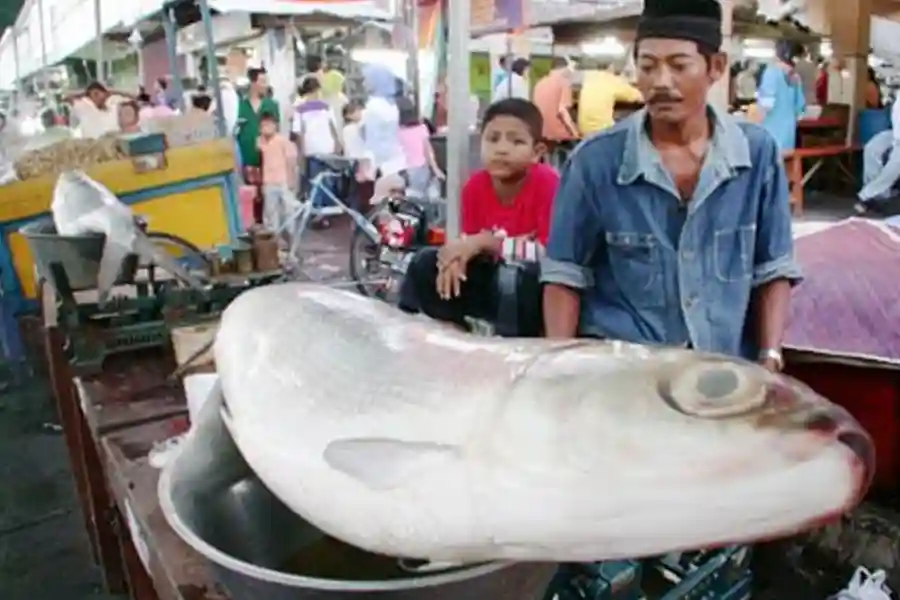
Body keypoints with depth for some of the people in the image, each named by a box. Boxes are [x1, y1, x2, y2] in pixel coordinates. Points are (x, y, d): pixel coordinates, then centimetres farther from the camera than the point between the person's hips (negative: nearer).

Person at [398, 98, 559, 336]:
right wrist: (458, 255, -23)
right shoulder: (475, 187, -6)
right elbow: (472, 245, 1)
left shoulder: (547, 184, -22)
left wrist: (487, 242, -26)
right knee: (426, 264, -9)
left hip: (535, 281, -5)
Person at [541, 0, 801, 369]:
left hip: (727, 367, 2)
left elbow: (773, 271, 6)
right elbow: (565, 275, -1)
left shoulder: (758, 153, -3)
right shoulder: (595, 161, -8)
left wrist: (770, 359, -3)